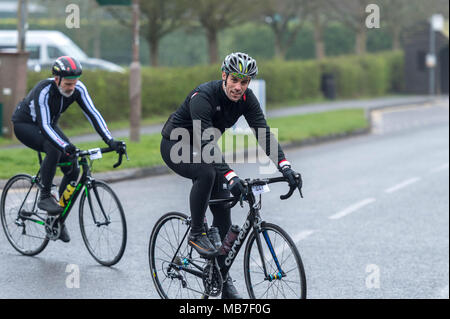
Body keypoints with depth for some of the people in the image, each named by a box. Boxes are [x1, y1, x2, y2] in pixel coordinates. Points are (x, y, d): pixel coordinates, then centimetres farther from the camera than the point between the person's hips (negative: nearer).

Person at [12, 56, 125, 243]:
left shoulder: (78, 89, -20)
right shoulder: (44, 91, -36)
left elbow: (92, 114, -23)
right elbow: (44, 125, -44)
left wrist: (110, 141, -35)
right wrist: (64, 146, -59)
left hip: (48, 125, 6)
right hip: (24, 125, -6)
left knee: (73, 169, -9)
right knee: (54, 149, -36)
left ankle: (58, 219, 4)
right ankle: (45, 197, -20)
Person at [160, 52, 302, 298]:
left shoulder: (246, 99, -14)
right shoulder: (203, 96, -33)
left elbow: (264, 133, -20)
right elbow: (205, 142, -42)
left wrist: (285, 167, -34)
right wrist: (230, 176, -52)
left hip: (203, 149, 6)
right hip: (175, 146, -6)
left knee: (223, 214, -1)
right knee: (207, 172, -38)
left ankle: (222, 278, 9)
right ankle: (196, 233, -18)